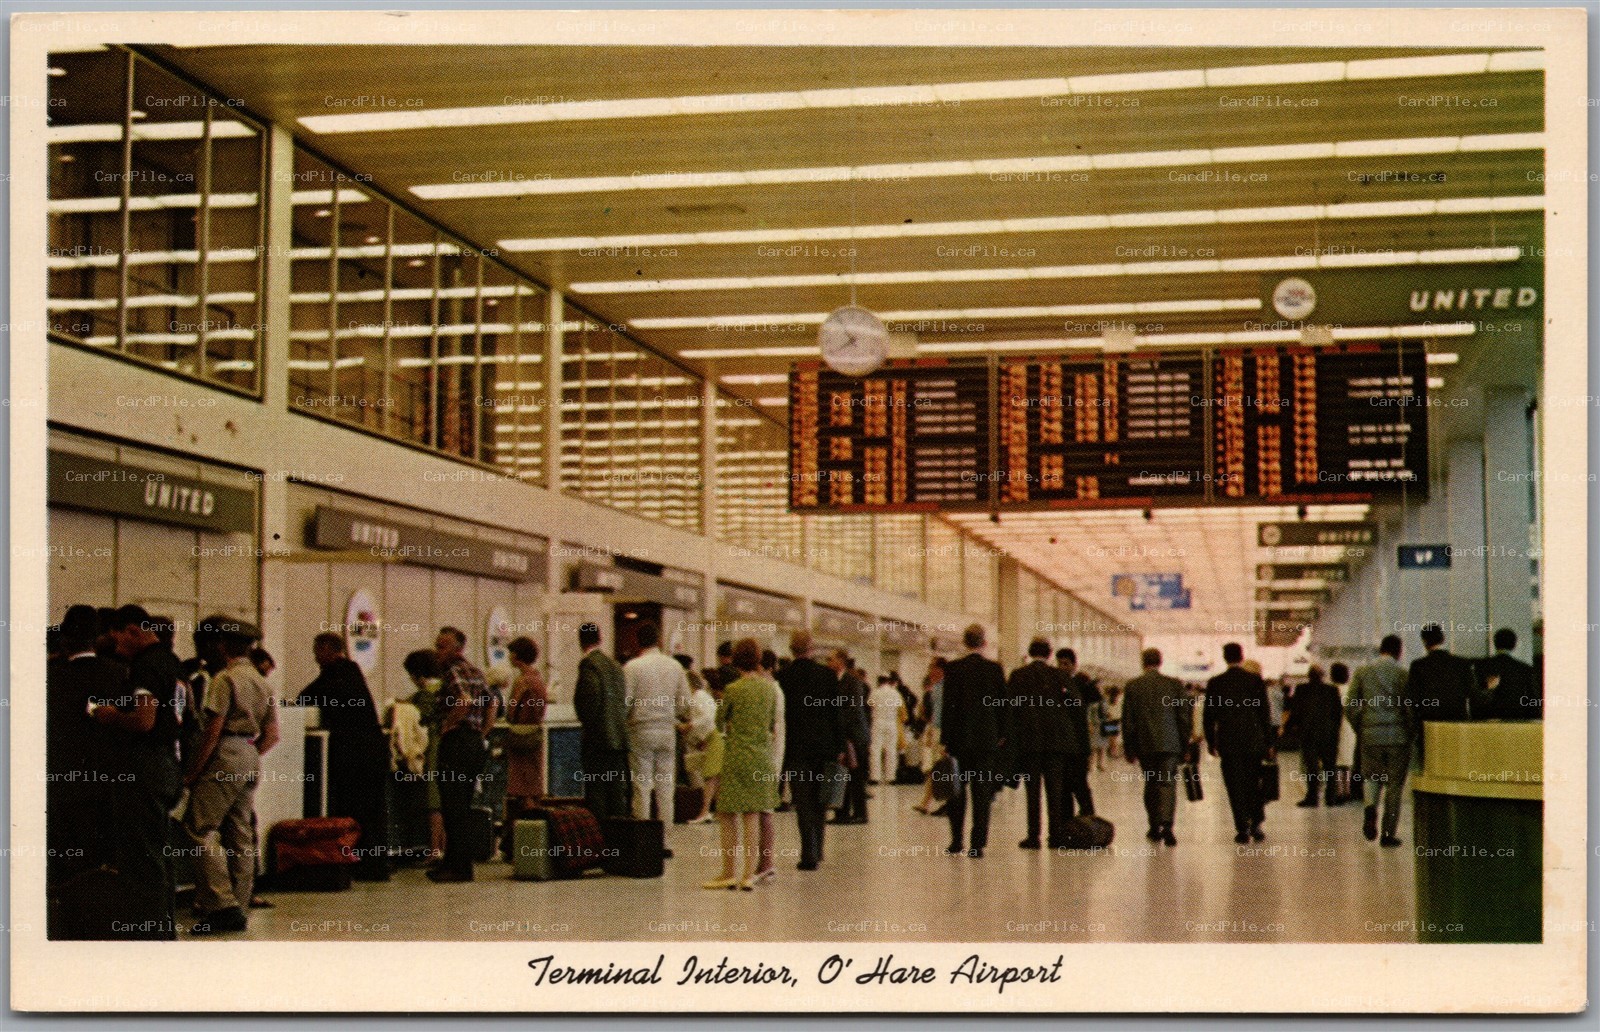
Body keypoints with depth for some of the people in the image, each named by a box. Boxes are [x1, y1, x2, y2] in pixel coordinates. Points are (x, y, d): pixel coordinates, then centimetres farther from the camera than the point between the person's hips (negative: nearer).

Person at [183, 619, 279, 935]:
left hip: (225, 756, -9)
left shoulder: (224, 679, -9)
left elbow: (213, 730, -14)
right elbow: (272, 736, 15)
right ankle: (237, 909, 10)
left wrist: (193, 770, -9)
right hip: (252, 760, 9)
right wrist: (252, 756, 19)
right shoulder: (263, 684, 16)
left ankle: (222, 906, -15)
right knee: (240, 835, 9)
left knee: (202, 830, -8)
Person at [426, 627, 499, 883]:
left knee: (453, 808, -6)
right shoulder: (476, 672, 17)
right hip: (475, 742, 10)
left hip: (456, 743, -10)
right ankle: (452, 862, 20)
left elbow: (464, 700, -26)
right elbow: (493, 701, 22)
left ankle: (459, 867, -7)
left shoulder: (453, 671, -11)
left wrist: (445, 727, -16)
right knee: (462, 808, 14)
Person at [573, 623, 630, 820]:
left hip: (597, 737, -7)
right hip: (619, 736, 8)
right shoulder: (615, 665, 16)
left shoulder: (588, 664, -8)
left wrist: (587, 723, -9)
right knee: (617, 789, 9)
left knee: (596, 788, -6)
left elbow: (591, 695, -20)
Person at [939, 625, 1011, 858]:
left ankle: (957, 840, 14)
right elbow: (1003, 705, 2)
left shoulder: (953, 668, -6)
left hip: (960, 736, -1)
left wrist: (946, 737, -3)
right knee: (982, 792, 3)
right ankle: (978, 843, -1)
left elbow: (948, 705, -7)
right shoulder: (995, 669, -1)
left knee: (957, 791, 13)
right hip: (987, 738, 1)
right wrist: (1003, 735, 11)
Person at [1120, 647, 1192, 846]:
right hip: (1169, 743, -1)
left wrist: (1129, 748, 9)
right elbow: (1185, 716, 2)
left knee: (1151, 784, 15)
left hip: (1144, 744, 1)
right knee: (1168, 783, -4)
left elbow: (1127, 720, 2)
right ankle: (1166, 826, -21)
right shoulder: (1175, 684, 0)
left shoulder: (1132, 687, 0)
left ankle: (1154, 827, 21)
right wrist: (1185, 744, 11)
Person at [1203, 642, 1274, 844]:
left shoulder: (1215, 683, -2)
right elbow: (1265, 712, -1)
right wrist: (1269, 743, 4)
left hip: (1227, 743, -1)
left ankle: (1242, 829, -1)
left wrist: (1211, 742, 11)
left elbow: (1209, 715, 2)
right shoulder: (1256, 681, -3)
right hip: (1253, 740, 1)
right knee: (1253, 784, 14)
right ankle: (1256, 824, 7)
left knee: (1235, 787, 3)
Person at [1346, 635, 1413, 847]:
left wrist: (1360, 730, 13)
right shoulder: (1402, 674, -7)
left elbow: (1350, 707, 1)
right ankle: (1389, 833, 5)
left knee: (1372, 777, 19)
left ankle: (1371, 807, -11)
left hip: (1370, 736, 2)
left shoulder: (1362, 672, 3)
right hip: (1398, 737, -2)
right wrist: (1411, 733, 4)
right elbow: (1410, 708, -10)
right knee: (1394, 784, 6)